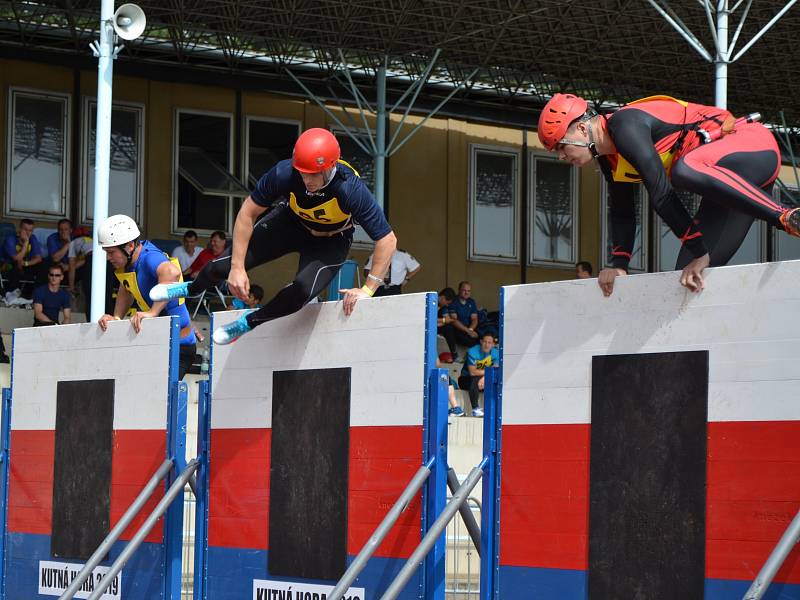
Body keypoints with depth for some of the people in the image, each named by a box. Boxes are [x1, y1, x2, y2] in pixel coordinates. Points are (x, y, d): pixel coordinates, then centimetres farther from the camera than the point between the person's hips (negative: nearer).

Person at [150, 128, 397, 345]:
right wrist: (237, 268, -19)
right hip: (291, 222, 2)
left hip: (331, 241, -2)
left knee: (303, 290, -30)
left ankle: (249, 322, 0)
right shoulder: (284, 173, -33)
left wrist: (367, 290, -30)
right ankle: (192, 288, 36)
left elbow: (387, 240, -31)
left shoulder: (351, 190, -40)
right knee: (225, 265, -3)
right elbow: (248, 212, -19)